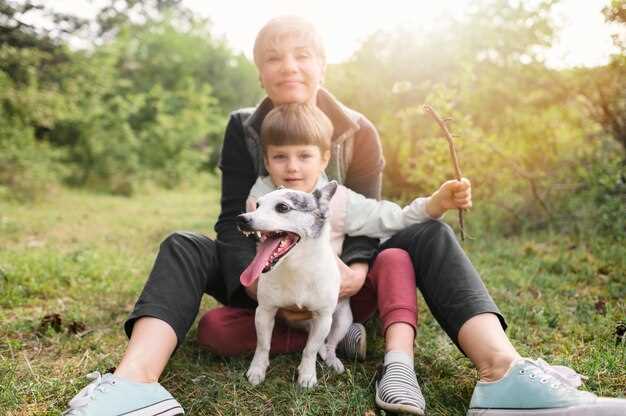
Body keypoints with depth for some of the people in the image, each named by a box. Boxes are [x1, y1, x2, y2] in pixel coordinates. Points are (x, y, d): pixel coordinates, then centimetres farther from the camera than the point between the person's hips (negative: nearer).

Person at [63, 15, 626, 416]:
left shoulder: (358, 134, -4)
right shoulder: (243, 129, -4)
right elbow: (233, 222, -10)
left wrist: (354, 270, -32)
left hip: (342, 275, 0)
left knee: (430, 236, -24)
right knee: (182, 249, -23)